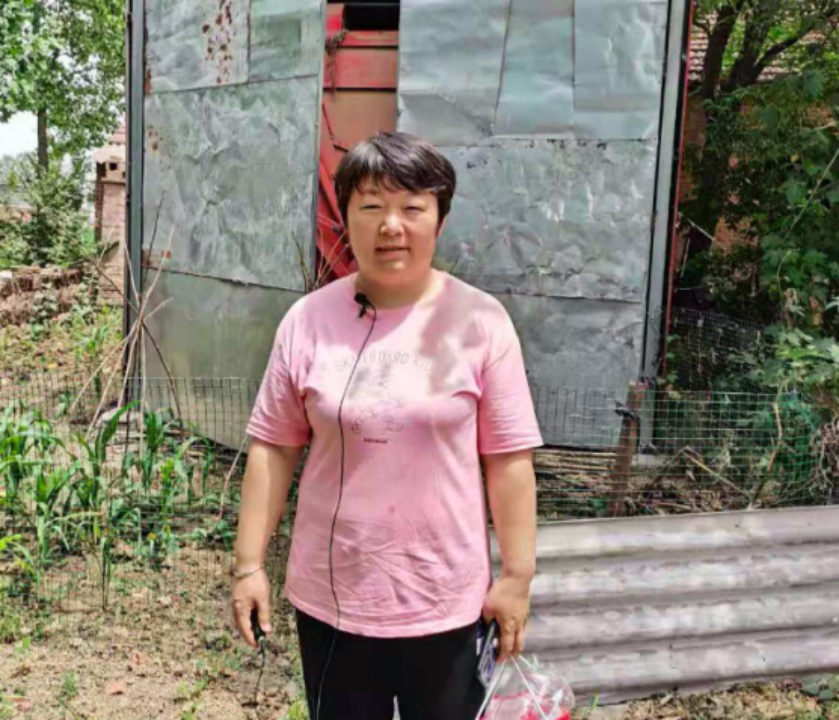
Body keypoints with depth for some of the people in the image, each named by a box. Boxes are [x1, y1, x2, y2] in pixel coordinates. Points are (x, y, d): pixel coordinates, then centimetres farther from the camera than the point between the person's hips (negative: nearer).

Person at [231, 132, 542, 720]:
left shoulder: (479, 321, -8)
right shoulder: (308, 320, -4)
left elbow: (509, 459, -6)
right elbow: (275, 449, 0)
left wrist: (518, 576, -5)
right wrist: (250, 564, 1)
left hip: (446, 599, -1)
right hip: (331, 594, 2)